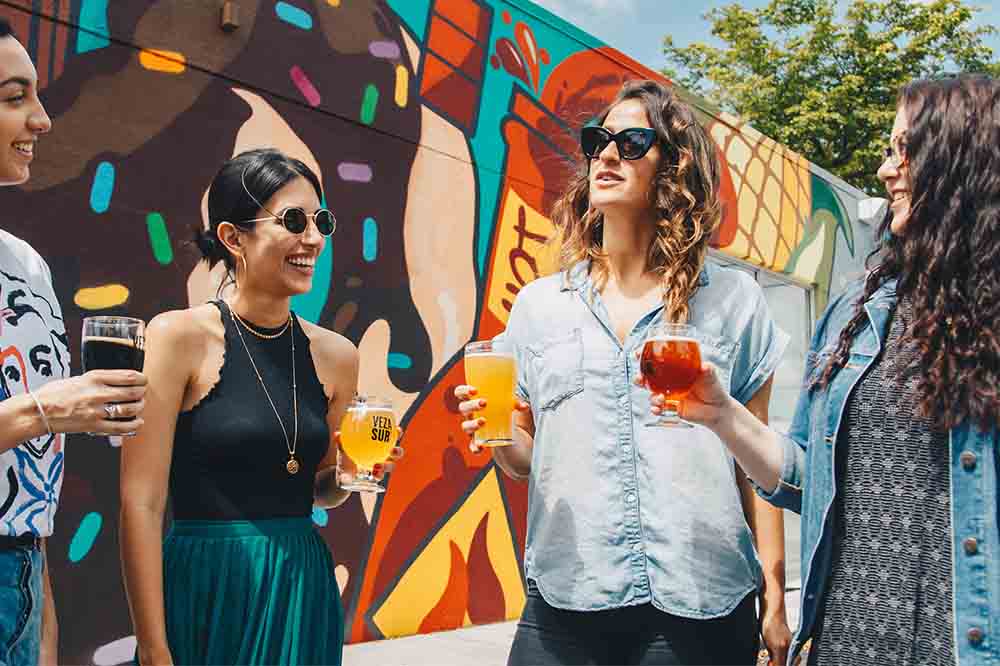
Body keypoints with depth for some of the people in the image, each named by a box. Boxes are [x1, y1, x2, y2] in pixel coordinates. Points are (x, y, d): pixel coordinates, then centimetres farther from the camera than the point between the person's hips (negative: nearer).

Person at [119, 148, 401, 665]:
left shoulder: (335, 355, 2)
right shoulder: (178, 336, -11)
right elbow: (141, 504, -13)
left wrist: (348, 475, -6)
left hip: (305, 589, 5)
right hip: (207, 589, -4)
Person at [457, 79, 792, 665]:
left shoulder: (732, 299, 3)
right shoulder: (539, 304, 8)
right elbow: (528, 456, 13)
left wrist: (774, 595, 1)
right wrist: (500, 437, -9)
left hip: (700, 605, -1)